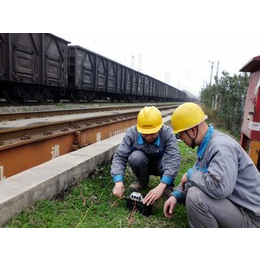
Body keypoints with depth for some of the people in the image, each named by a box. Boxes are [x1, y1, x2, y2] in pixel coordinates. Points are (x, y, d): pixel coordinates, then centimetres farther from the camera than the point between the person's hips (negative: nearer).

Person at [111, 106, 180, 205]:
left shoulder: (167, 133, -29)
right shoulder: (131, 133, -27)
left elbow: (174, 158, -40)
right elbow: (119, 156, -27)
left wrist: (161, 186, -52)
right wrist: (118, 182, -43)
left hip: (159, 165, -1)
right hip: (141, 163, 1)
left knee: (169, 161, -34)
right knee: (136, 157, -33)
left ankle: (168, 186, -2)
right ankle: (142, 182, -2)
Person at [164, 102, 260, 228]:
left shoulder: (221, 147, -27)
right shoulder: (206, 144, 4)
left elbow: (218, 187, -40)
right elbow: (197, 175, 11)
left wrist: (190, 174, -22)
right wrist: (176, 195, -3)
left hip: (249, 216, -9)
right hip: (232, 201, 9)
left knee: (195, 196, -28)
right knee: (189, 187, 7)